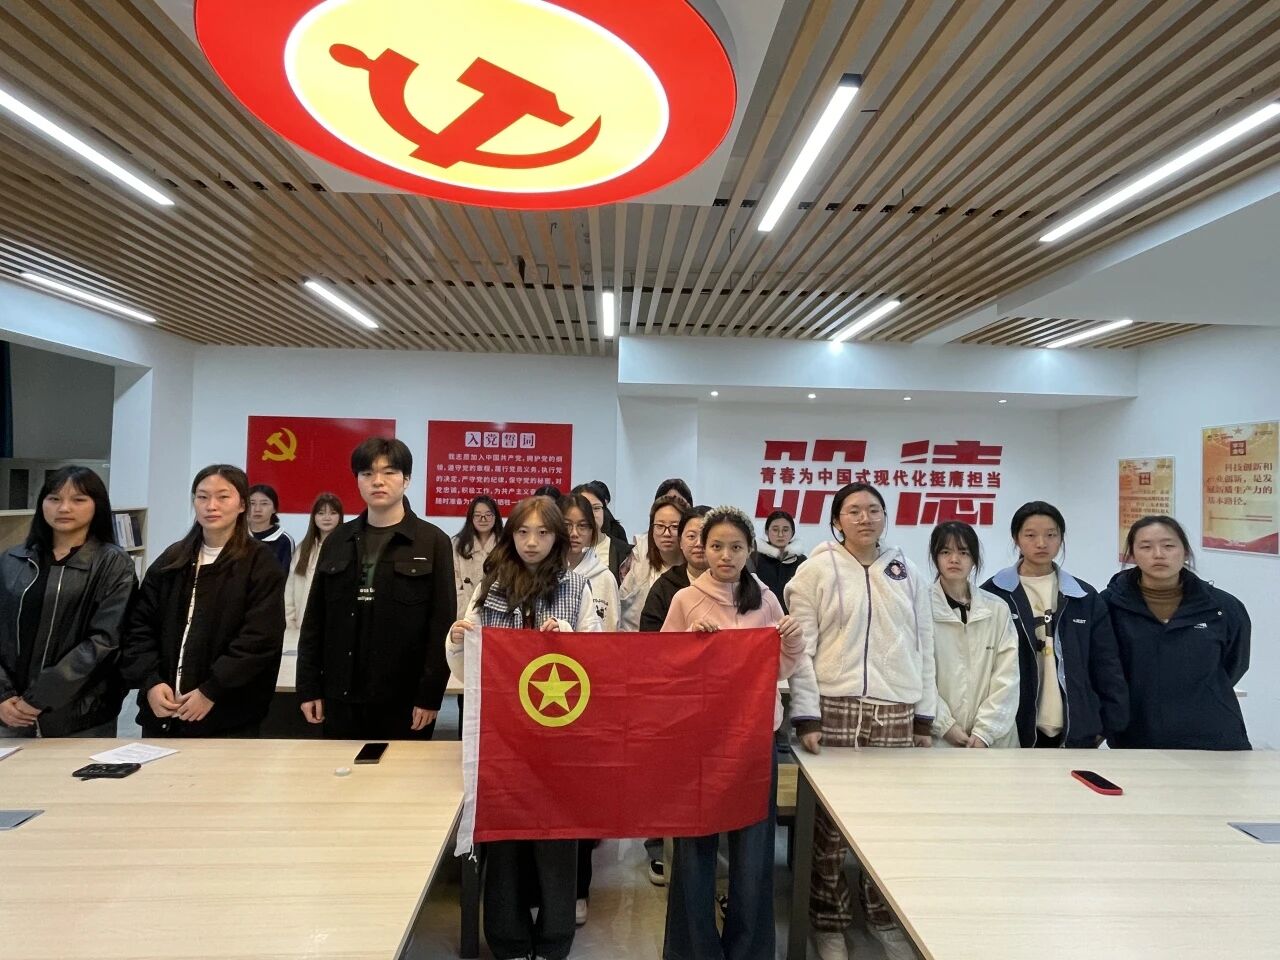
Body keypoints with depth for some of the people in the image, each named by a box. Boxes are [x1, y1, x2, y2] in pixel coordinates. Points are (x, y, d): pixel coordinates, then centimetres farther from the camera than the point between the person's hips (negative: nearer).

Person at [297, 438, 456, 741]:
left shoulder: (433, 541, -4)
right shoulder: (338, 541, 8)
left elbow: (442, 625, -7)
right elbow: (315, 620, 9)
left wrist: (430, 694, -11)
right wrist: (308, 687, 5)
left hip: (404, 696, -3)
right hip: (342, 694, 3)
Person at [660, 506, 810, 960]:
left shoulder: (766, 600, 3)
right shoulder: (685, 600, -3)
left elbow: (780, 669, 8)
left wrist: (794, 645, -12)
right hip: (698, 734, -1)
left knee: (752, 845, 8)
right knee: (695, 844, 7)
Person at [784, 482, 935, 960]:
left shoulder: (908, 574, 10)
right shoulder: (817, 569, -2)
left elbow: (924, 649, 13)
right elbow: (801, 647, -6)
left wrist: (925, 718, 10)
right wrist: (805, 717, -11)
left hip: (897, 712, 4)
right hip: (835, 708, -3)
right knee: (830, 820, 3)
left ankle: (884, 915, 30)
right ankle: (829, 921, 22)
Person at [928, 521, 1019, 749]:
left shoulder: (998, 610, 6)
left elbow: (1007, 677, 1)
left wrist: (984, 731, -7)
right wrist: (945, 725, -11)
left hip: (992, 740, 3)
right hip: (938, 738, -2)